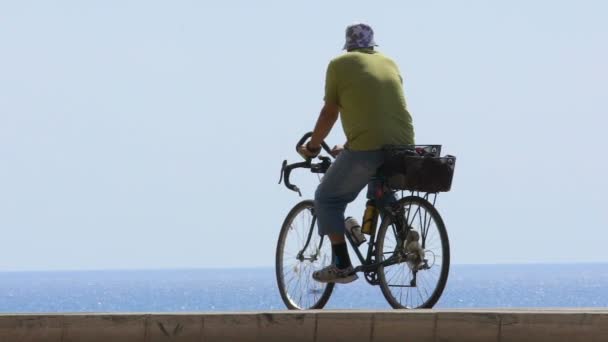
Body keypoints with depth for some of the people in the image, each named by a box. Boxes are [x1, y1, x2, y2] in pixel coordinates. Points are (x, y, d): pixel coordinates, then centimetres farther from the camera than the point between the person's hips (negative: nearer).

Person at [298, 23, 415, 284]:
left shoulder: (340, 64, 5)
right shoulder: (390, 64, 21)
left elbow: (329, 113, 4)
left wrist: (312, 147, 18)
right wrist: (348, 147, 34)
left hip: (368, 148, -6)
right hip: (403, 146, 6)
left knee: (327, 198, 9)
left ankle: (342, 266, -1)